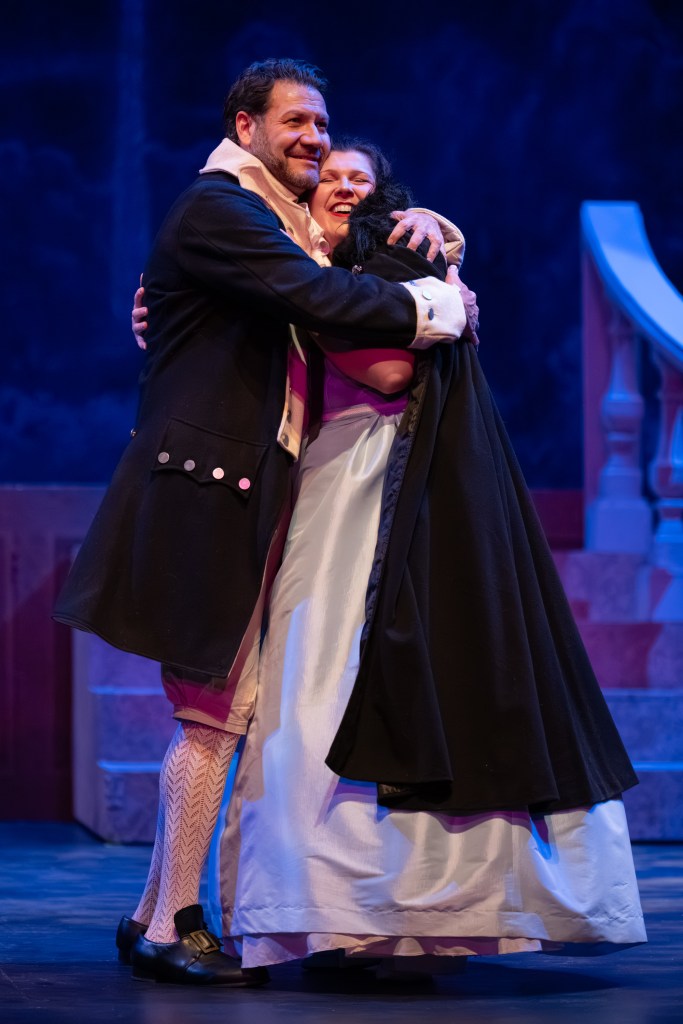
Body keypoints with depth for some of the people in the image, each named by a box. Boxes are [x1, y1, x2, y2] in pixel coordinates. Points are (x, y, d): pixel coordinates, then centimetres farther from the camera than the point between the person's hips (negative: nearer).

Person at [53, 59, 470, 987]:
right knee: (214, 711, -7)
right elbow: (319, 299, -23)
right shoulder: (216, 211, -11)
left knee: (214, 712, 11)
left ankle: (155, 918, 17)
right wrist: (433, 307, -11)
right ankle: (172, 928, -1)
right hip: (205, 489, -10)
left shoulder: (271, 221, 21)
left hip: (242, 493, 10)